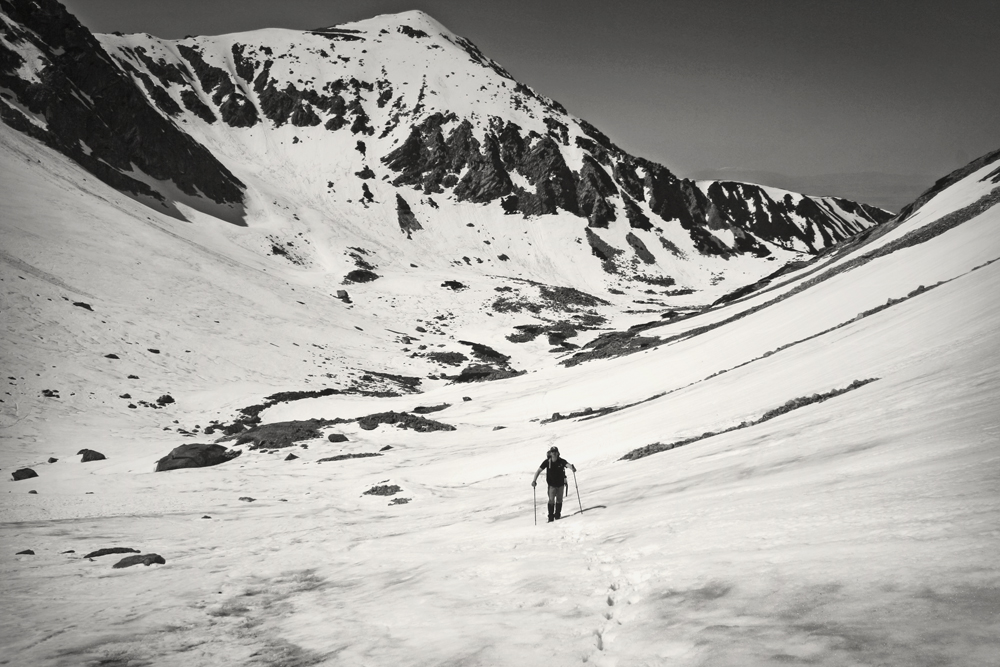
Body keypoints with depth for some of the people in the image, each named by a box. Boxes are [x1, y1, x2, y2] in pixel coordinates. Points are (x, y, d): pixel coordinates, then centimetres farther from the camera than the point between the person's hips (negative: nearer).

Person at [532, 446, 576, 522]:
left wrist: (572, 467, -53)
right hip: (552, 484, -1)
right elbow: (539, 470, -8)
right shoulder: (547, 462, -12)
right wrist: (534, 480, -17)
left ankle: (557, 515, 28)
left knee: (559, 500, 11)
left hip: (560, 483, 1)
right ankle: (551, 517, -3)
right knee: (551, 500, -10)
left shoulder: (561, 461, -12)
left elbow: (567, 464, -30)